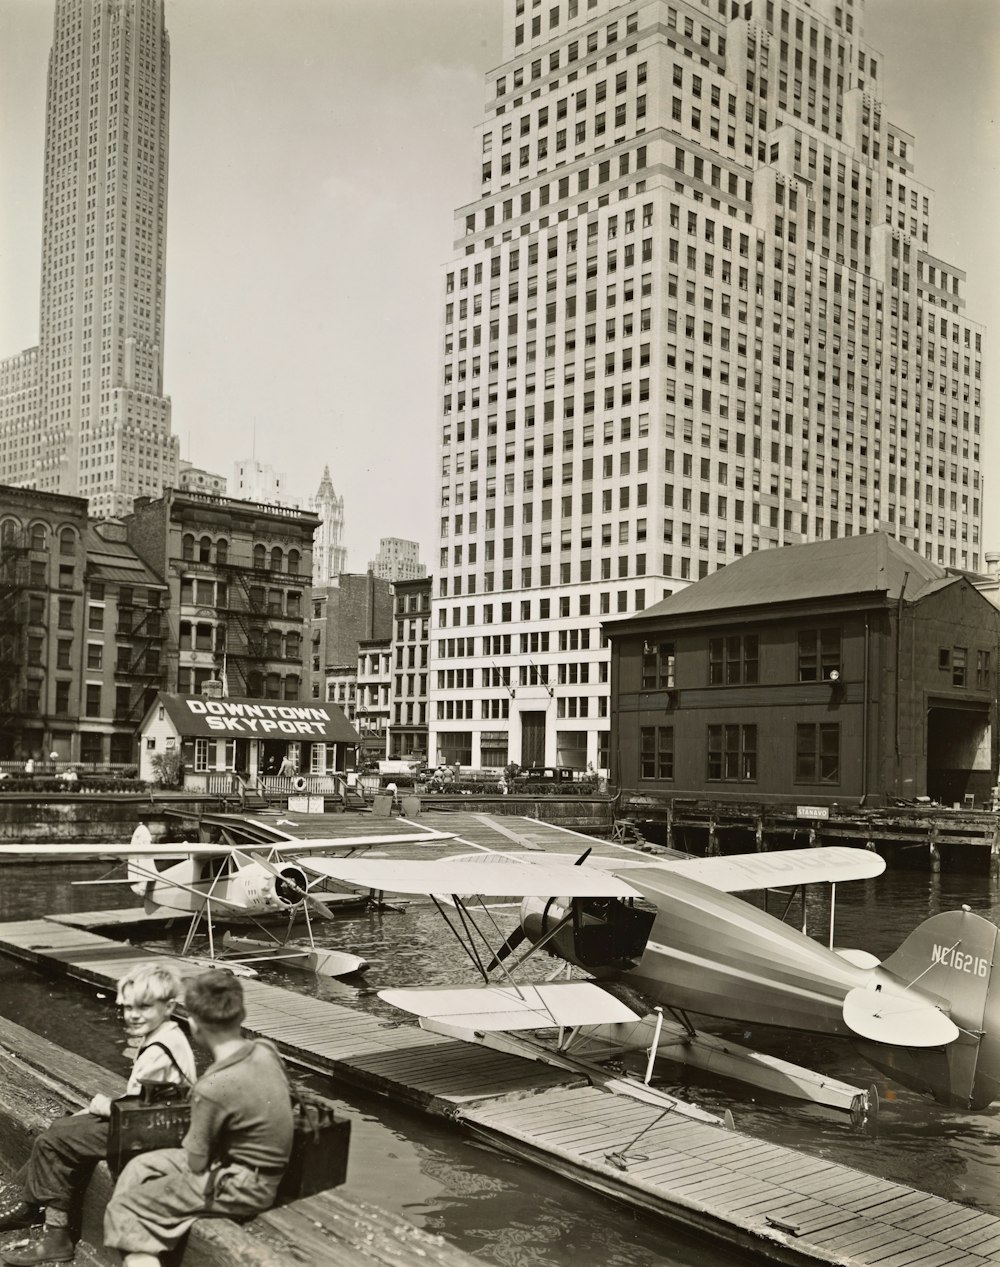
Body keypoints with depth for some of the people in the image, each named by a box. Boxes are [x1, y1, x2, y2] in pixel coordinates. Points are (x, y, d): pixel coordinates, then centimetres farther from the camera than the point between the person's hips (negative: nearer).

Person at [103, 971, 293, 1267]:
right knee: (139, 1168, 18)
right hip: (262, 1173, 8)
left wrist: (188, 1138, 5)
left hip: (238, 1189, -8)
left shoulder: (213, 1088, -28)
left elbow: (196, 1162, -15)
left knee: (122, 1211, 4)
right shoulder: (265, 1050, -7)